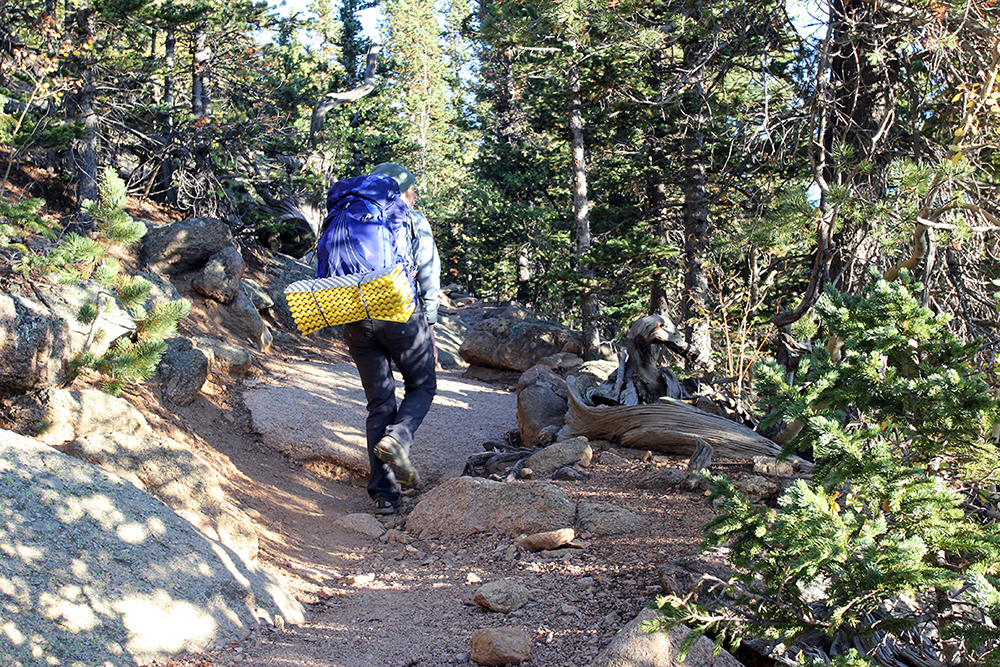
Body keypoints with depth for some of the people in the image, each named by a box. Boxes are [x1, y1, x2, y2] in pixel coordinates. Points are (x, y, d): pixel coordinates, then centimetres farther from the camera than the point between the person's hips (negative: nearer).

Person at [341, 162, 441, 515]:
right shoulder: (413, 221, 9)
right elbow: (429, 276, 1)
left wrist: (347, 327, 15)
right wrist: (429, 327, 3)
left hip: (357, 320, 4)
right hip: (402, 314, -3)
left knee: (379, 403, 9)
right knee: (421, 387, 16)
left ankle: (384, 494, 4)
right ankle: (397, 439, -15)